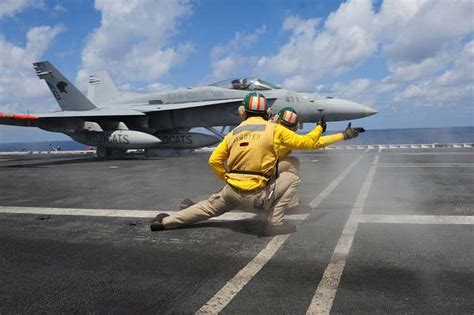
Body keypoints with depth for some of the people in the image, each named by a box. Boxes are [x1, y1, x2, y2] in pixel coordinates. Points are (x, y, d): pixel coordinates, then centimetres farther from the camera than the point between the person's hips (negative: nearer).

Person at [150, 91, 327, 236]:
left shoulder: (234, 133, 9)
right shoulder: (275, 129, -2)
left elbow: (214, 160, 8)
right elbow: (305, 142, 6)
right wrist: (319, 128, 24)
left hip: (232, 191, 5)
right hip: (257, 195, -4)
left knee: (209, 206, 30)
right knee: (292, 179, 13)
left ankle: (165, 222, 37)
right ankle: (275, 223, 10)